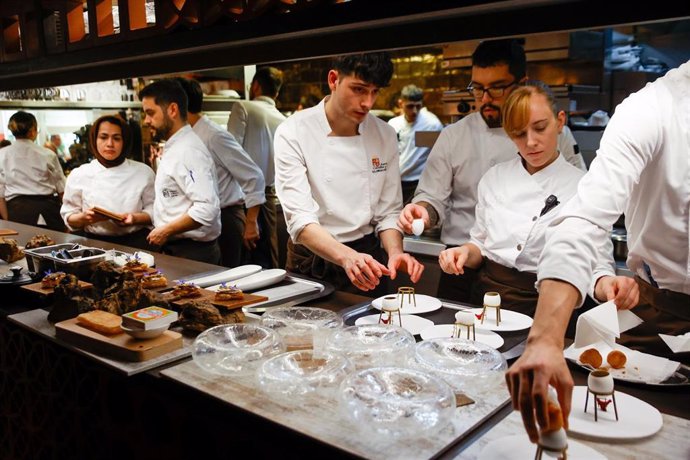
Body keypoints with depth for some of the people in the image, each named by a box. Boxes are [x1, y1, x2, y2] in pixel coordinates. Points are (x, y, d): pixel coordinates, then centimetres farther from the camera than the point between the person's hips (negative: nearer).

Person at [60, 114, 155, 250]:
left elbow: (154, 211, 6)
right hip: (95, 244, 1)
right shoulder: (79, 175, 6)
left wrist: (135, 218, -13)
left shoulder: (144, 172, 6)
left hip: (135, 243, 0)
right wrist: (84, 218, -11)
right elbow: (69, 217, 10)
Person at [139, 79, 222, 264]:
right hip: (175, 249, 9)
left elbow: (207, 208, -27)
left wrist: (165, 231, -18)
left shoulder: (188, 151, -19)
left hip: (192, 252, -9)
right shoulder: (173, 148, 12)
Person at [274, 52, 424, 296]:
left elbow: (387, 212, 1)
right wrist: (346, 257, -40)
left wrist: (395, 253, -19)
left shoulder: (385, 136, -2)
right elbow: (300, 220, -23)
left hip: (366, 256, 3)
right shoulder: (293, 133, -15)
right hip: (311, 262, -2)